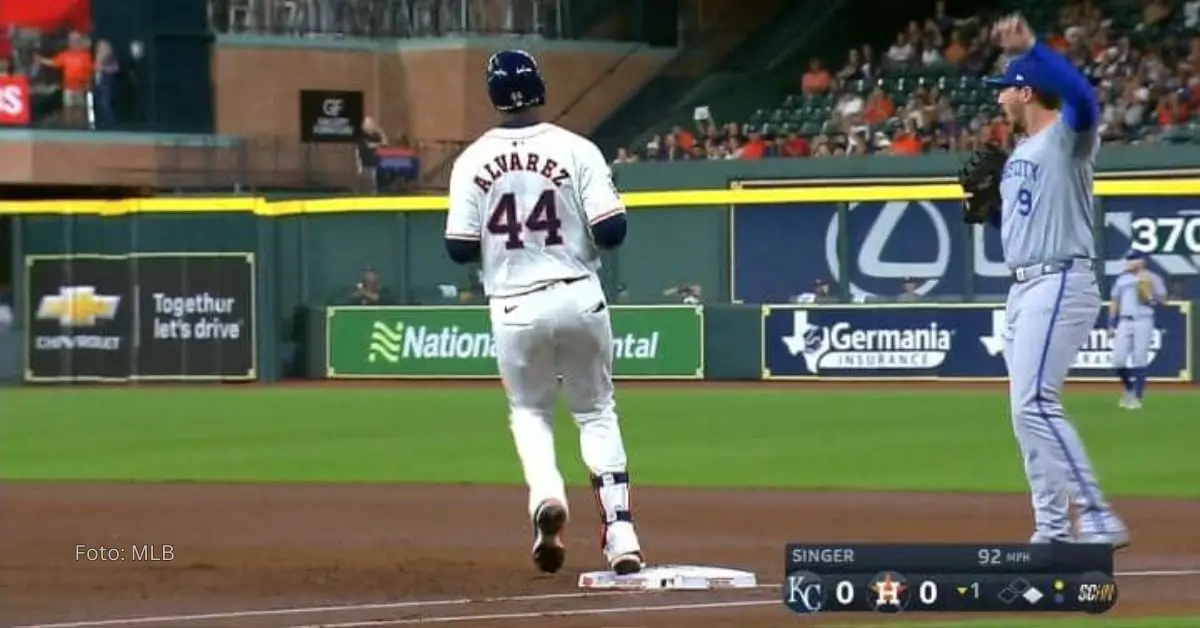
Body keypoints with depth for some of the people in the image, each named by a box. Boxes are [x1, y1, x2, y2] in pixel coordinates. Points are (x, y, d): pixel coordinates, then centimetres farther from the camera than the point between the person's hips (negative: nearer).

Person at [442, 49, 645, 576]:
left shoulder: (472, 161, -2)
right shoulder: (576, 150, -6)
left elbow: (460, 249, -2)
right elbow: (611, 232, -11)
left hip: (514, 307, 0)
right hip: (577, 297, 0)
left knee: (529, 412, 21)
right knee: (596, 412, 14)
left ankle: (546, 495, -8)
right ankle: (620, 532, 2)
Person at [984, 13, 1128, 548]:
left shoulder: (1067, 137, -10)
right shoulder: (1019, 154, 18)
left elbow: (1083, 98, -32)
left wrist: (1031, 49, -43)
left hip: (1060, 284, -10)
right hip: (1024, 288, 10)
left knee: (1035, 404, -20)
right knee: (1027, 411, 9)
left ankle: (1099, 521, -21)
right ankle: (1053, 529, 14)